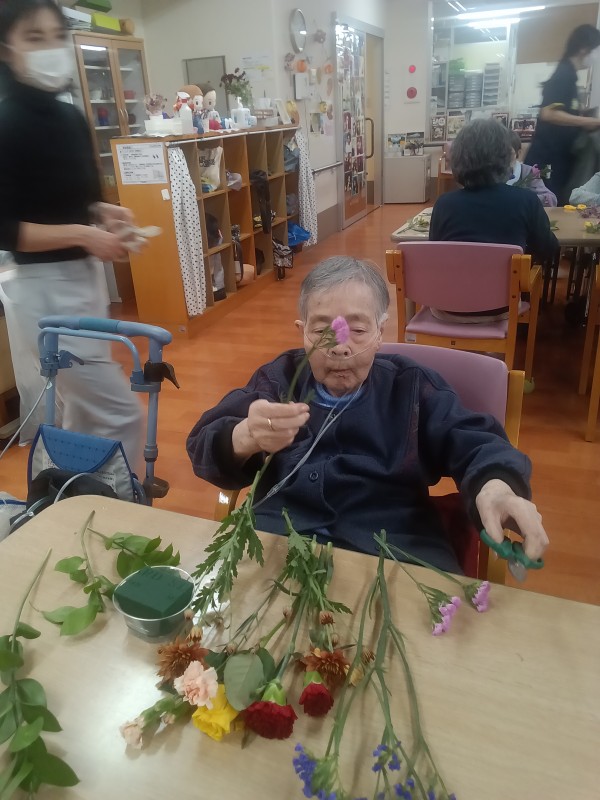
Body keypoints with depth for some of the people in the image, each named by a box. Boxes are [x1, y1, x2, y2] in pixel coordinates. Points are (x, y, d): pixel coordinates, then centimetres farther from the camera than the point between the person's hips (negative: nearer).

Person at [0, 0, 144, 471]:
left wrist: (104, 213, 0)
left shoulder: (73, 119, 10)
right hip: (43, 290, -8)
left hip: (86, 278, 9)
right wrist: (82, 235, -22)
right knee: (120, 413, -7)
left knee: (84, 414, 17)